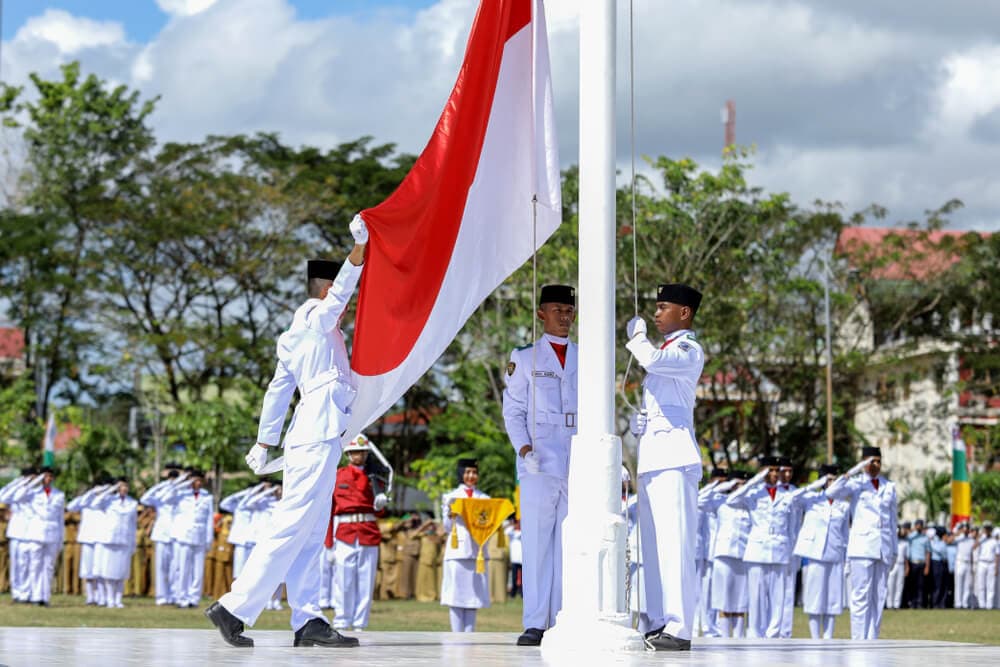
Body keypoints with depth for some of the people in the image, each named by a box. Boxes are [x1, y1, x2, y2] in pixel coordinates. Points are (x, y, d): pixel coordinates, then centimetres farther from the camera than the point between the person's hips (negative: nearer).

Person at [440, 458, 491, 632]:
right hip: (457, 550, -2)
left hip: (477, 550, 2)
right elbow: (447, 528, 7)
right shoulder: (451, 497, 8)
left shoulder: (484, 498, 14)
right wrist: (451, 516, -12)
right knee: (456, 595, -5)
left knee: (473, 595, 1)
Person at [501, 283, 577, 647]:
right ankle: (534, 623, -7)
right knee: (537, 539, -6)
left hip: (578, 463, 2)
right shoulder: (524, 358, 9)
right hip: (540, 463, -2)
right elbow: (513, 411, 6)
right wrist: (524, 449, -10)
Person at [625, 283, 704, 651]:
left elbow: (651, 359, -20)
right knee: (652, 545, 9)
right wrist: (636, 420, 19)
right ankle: (656, 625, 11)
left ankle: (678, 628, -19)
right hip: (651, 455, 10)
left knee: (674, 542, -15)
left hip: (674, 455, -10)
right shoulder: (664, 351, 25)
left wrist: (637, 336, -2)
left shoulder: (689, 351, -3)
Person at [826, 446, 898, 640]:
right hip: (862, 548, -5)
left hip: (883, 549, 5)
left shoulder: (889, 487, 15)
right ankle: (858, 643, -8)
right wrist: (852, 472, -20)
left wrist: (894, 550, 17)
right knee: (861, 597, -8)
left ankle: (872, 641, 7)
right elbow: (832, 492, -16)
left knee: (879, 598, 4)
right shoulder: (856, 484, 2)